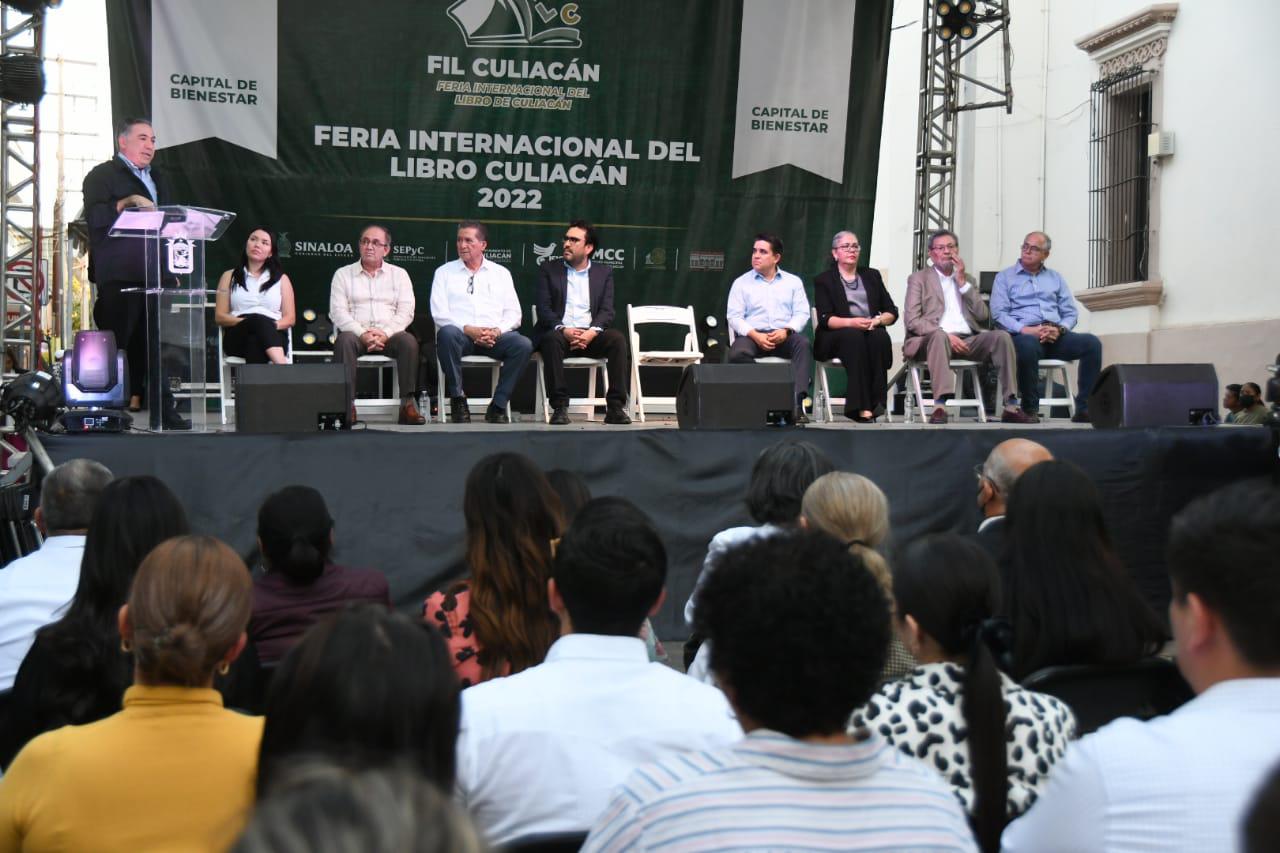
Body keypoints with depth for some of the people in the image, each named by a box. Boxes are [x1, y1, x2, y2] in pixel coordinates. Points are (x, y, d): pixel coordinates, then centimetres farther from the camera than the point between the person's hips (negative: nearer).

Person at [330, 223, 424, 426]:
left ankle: (408, 403, -31)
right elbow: (338, 312, 1)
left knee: (408, 341, -31)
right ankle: (347, 405, -37)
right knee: (345, 340, -34)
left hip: (389, 335, 1)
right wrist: (362, 334, -15)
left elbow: (406, 312, 4)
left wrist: (385, 333, -13)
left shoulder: (399, 274, 15)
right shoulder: (343, 274, 13)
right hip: (356, 333, 0)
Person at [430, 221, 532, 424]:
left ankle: (498, 406, -17)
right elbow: (440, 313, 1)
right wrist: (468, 330, -14)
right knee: (447, 333, -37)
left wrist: (497, 331, -11)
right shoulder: (444, 272, 14)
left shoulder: (501, 273, 19)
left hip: (495, 337, 1)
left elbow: (513, 313, 11)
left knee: (523, 345, -28)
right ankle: (458, 401, -23)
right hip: (460, 334, -1)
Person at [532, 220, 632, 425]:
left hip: (590, 335, 2)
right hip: (559, 332, -2)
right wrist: (563, 329, -18)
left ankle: (615, 407, -27)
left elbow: (607, 310, 5)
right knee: (552, 339, -36)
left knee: (618, 339, -27)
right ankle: (560, 407, -33)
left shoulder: (604, 273, 16)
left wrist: (592, 331, -17)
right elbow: (543, 308, 1)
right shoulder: (548, 269, 11)